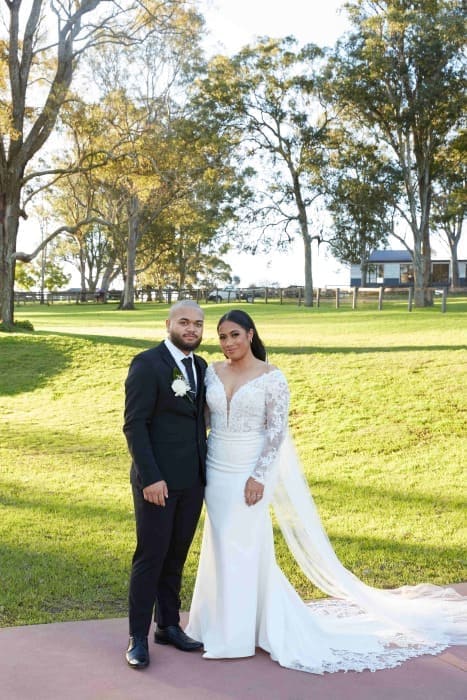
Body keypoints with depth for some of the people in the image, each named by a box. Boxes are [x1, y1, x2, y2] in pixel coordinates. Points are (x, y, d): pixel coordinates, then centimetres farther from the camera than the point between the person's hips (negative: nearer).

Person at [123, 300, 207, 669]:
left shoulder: (201, 367, 11)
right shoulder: (146, 364, -11)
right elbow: (134, 425, -14)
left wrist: (205, 471, 11)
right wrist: (150, 477, -19)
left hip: (193, 480, 6)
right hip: (158, 480, -6)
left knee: (176, 557, 14)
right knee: (151, 556, 1)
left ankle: (169, 625, 27)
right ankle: (138, 637, 13)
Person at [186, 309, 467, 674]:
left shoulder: (272, 377, -11)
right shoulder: (213, 372, 3)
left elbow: (277, 431, -12)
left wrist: (258, 476, -17)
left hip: (249, 472, -5)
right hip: (216, 471, 5)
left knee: (242, 546, 1)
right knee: (221, 546, 13)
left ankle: (237, 634, 15)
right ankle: (221, 622, 29)